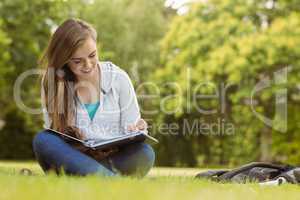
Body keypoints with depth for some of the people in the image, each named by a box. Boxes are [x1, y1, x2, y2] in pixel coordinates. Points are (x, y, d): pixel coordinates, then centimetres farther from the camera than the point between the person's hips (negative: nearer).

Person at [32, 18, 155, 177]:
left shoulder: (118, 78, 1)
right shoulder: (52, 82, 0)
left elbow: (131, 125, 4)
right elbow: (51, 130, -2)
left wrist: (137, 131, -20)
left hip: (115, 159, 0)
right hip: (72, 161, 0)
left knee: (145, 153, -30)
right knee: (42, 139, -29)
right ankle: (113, 180, -40)